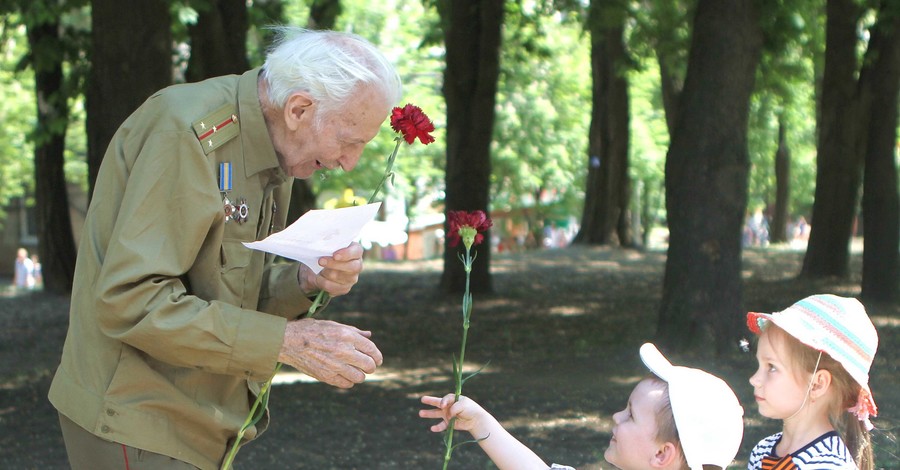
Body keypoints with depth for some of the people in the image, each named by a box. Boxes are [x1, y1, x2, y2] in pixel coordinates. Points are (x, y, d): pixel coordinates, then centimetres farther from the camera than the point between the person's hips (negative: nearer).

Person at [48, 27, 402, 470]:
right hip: (138, 423, -9)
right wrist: (285, 340, -27)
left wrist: (306, 281, -8)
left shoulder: (273, 154, 8)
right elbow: (129, 301, -27)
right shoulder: (187, 132, -21)